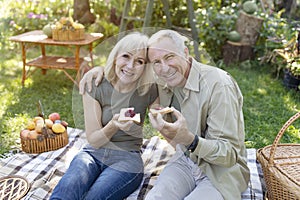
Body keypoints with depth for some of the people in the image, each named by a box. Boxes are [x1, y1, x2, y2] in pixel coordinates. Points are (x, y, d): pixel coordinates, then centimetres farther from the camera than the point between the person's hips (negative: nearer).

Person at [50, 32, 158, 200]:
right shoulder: (95, 86, -6)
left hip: (127, 159, 0)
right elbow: (93, 140, -6)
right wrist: (114, 125, -25)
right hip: (93, 153, 1)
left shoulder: (149, 91, -5)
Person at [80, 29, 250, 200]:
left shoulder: (219, 85, -24)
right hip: (186, 160, 4)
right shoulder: (162, 82, -5)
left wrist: (189, 139, -41)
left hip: (223, 170, -4)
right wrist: (101, 70, -4)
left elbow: (230, 154, -25)